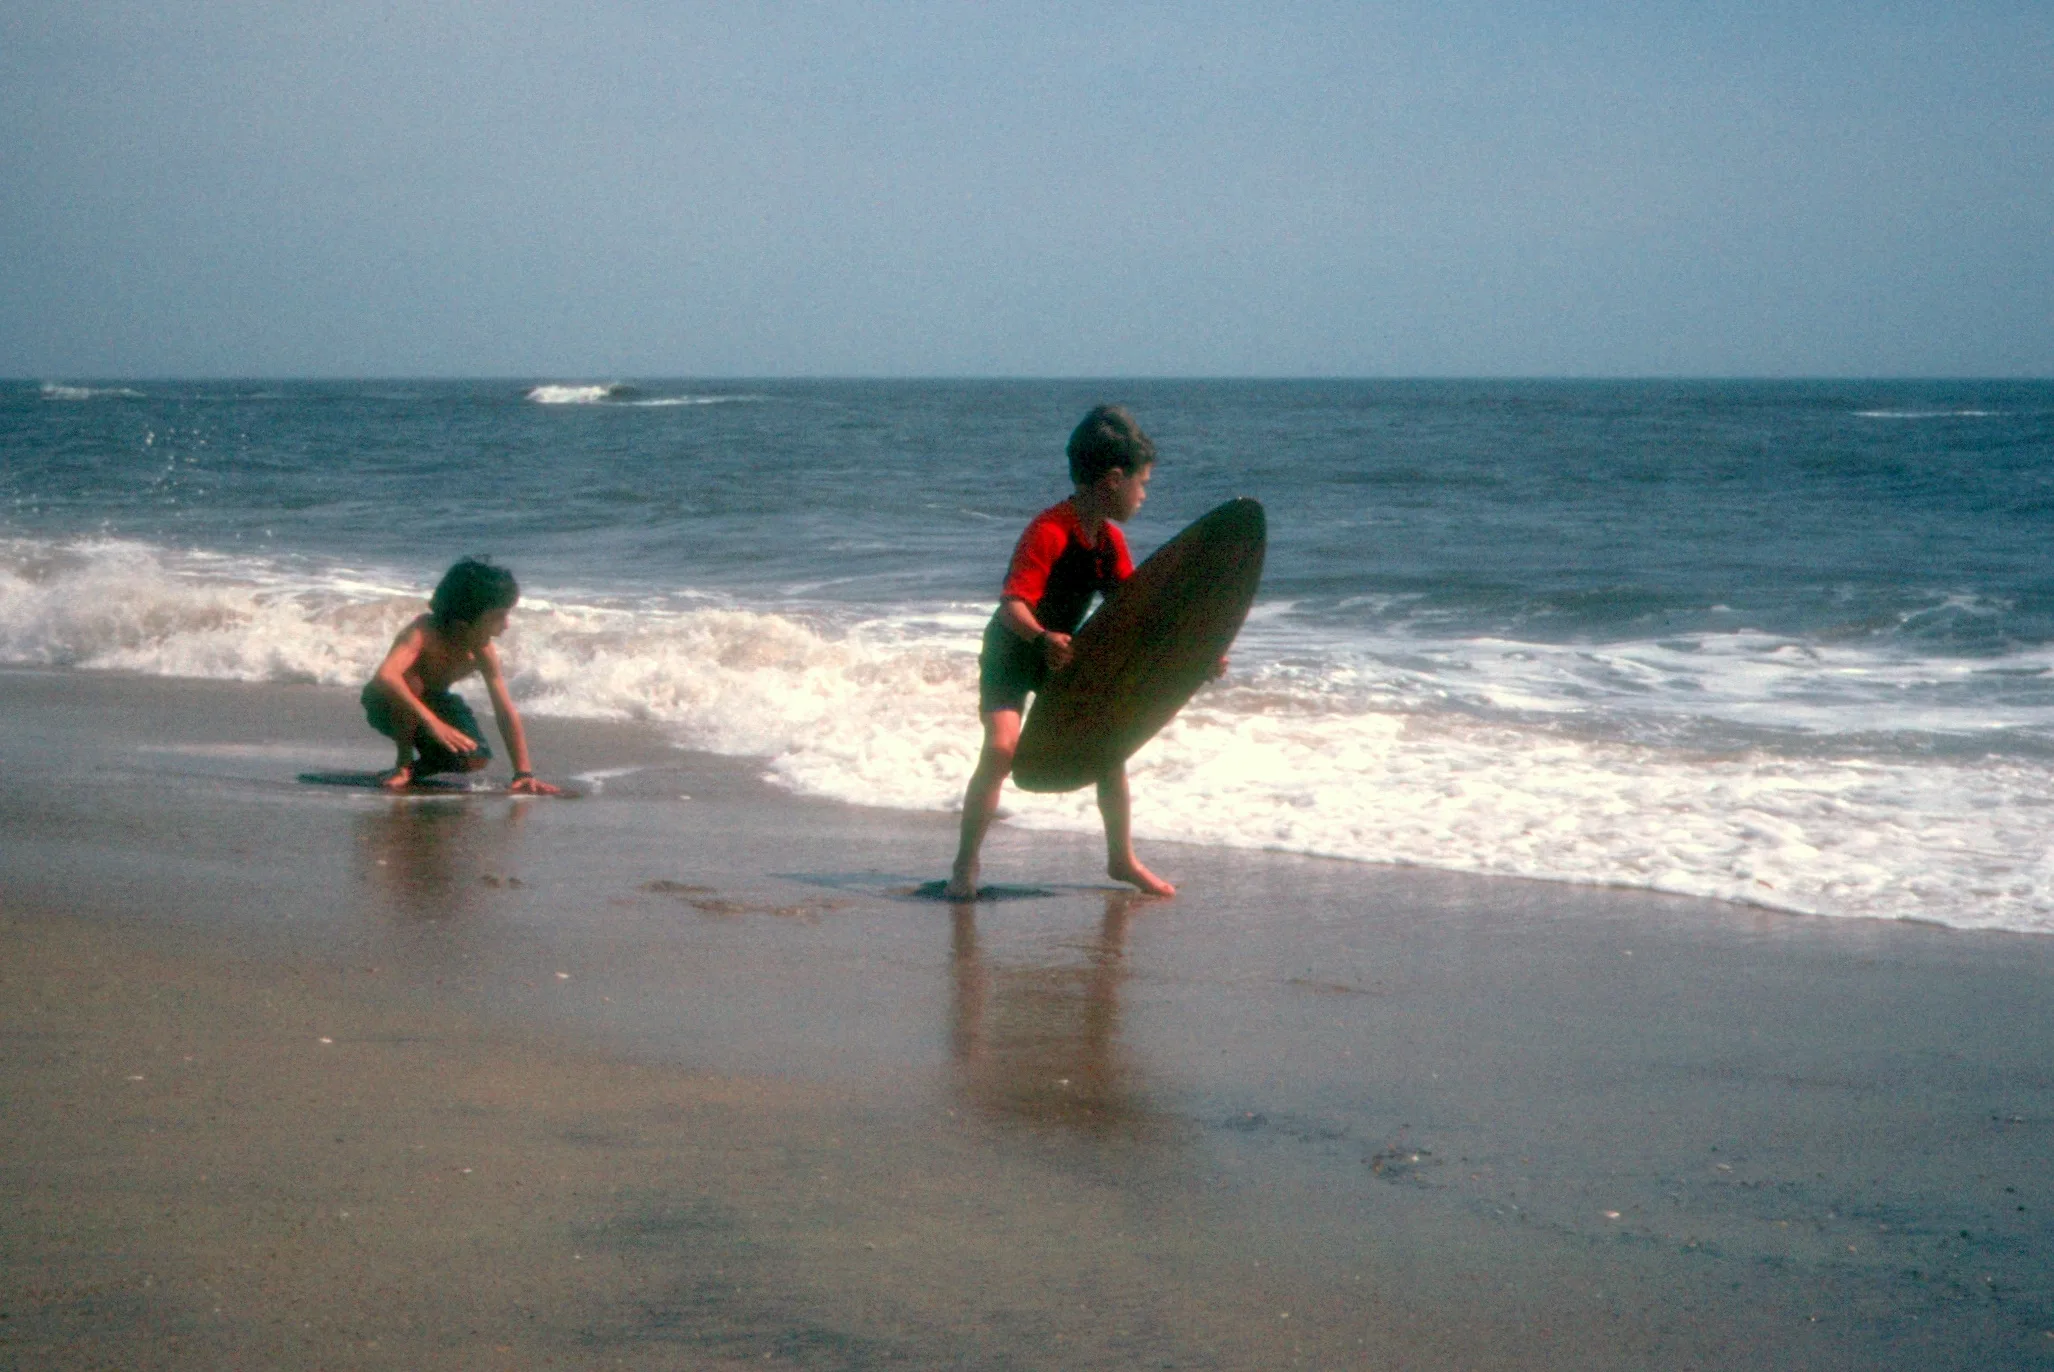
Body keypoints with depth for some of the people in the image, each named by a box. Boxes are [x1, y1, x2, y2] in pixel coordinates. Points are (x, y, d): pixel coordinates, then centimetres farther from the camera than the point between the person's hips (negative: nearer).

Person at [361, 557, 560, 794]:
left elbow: (506, 713, -16)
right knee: (410, 681, -38)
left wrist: (524, 773, -24)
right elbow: (385, 676, -53)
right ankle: (403, 764, -14)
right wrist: (432, 722, -60)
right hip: (391, 706, -4)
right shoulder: (424, 633, -36)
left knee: (475, 759, -20)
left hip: (434, 703, 4)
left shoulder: (482, 652, -19)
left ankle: (426, 764, 15)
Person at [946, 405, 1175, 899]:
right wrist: (1041, 637, -55)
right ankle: (965, 865, -11)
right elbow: (1012, 606, -36)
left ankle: (1122, 857, 24)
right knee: (1002, 748, -24)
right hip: (1011, 653, -8)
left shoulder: (1110, 540, -2)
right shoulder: (1048, 533, -28)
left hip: (1062, 653, 8)